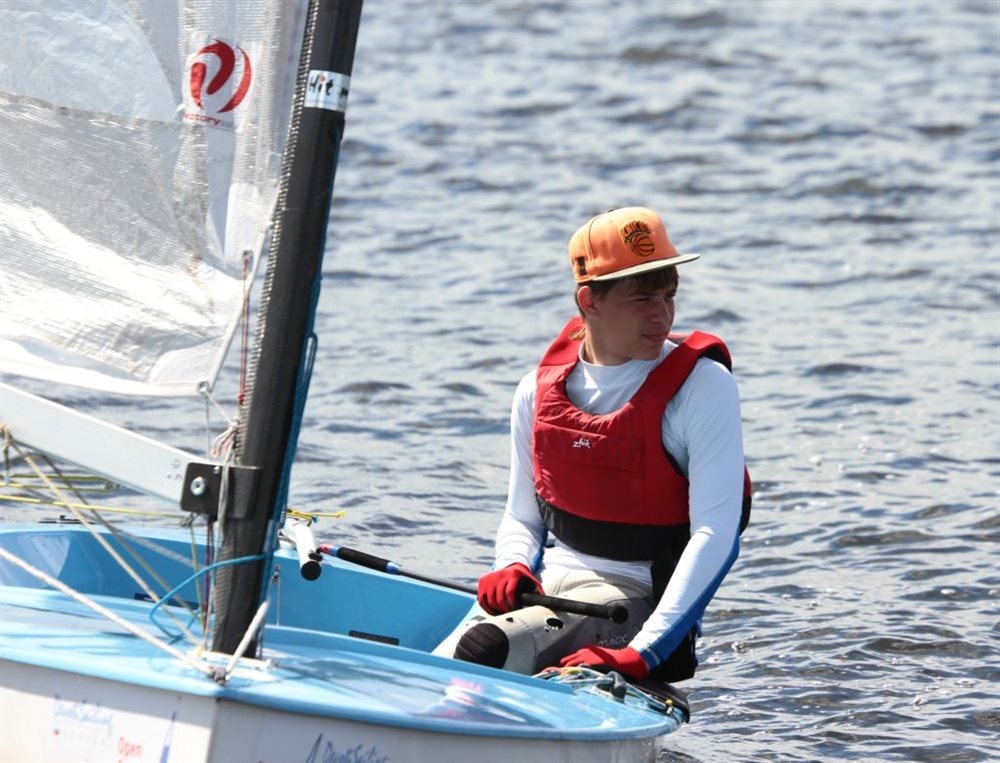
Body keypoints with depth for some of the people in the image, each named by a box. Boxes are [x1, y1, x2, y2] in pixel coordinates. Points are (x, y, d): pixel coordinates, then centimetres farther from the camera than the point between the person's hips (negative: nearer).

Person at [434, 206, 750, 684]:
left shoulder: (703, 387, -10)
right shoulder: (540, 389, 6)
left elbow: (715, 535, -17)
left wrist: (642, 653, -28)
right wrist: (512, 569, -8)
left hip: (635, 597, -5)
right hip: (543, 588, 5)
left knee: (484, 649, -31)